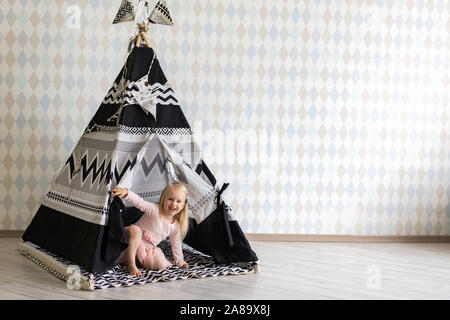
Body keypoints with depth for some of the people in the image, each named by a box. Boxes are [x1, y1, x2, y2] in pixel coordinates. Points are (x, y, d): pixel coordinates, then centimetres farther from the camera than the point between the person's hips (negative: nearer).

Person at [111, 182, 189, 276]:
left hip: (148, 249, 5)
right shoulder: (154, 209, -19)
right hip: (133, 243, -5)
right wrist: (126, 192, -54)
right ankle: (131, 265, -30)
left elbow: (176, 245, 12)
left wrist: (180, 261, 15)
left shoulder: (176, 226, -3)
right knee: (134, 229, -37)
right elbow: (139, 202, -36)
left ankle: (138, 258, 5)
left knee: (162, 266, -18)